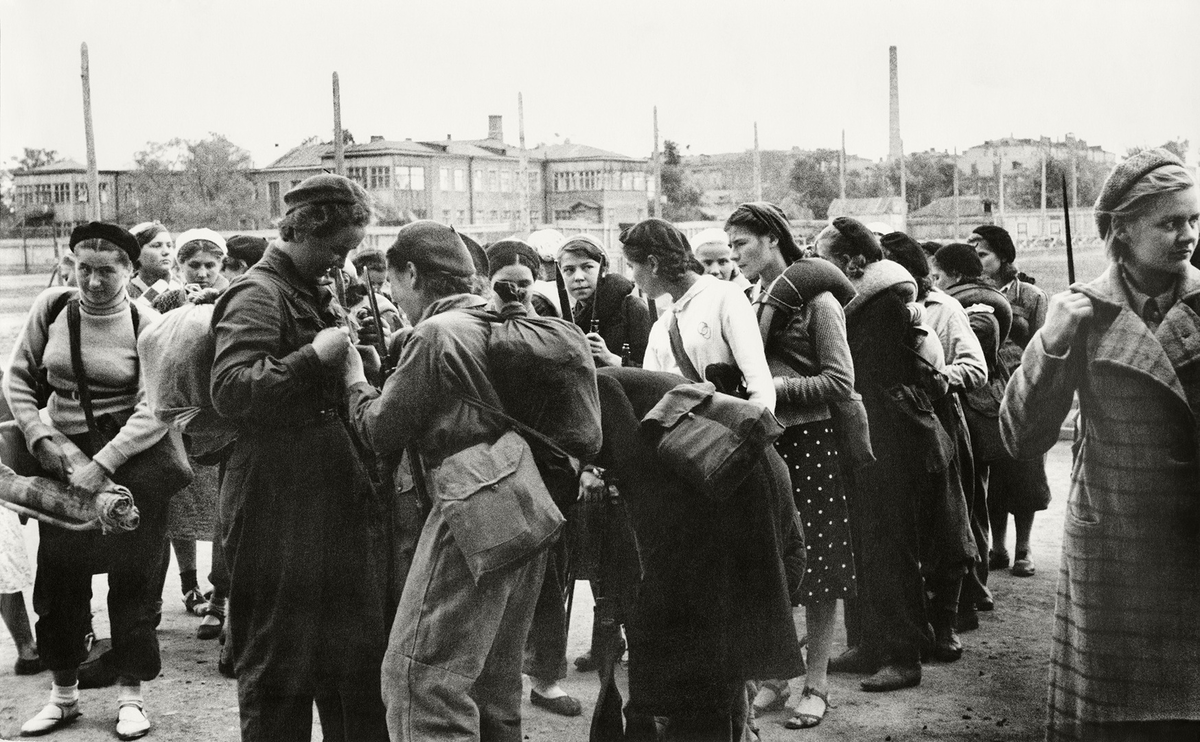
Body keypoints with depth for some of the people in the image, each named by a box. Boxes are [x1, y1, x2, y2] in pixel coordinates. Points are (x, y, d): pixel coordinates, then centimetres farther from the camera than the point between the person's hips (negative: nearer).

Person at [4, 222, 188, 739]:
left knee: (134, 572, 2)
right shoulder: (51, 308, -1)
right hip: (62, 454, 3)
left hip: (132, 458, -3)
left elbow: (154, 409, -17)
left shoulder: (146, 324, -10)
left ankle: (129, 694, 16)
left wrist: (103, 464, -24)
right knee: (59, 569, 8)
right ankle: (64, 692, 24)